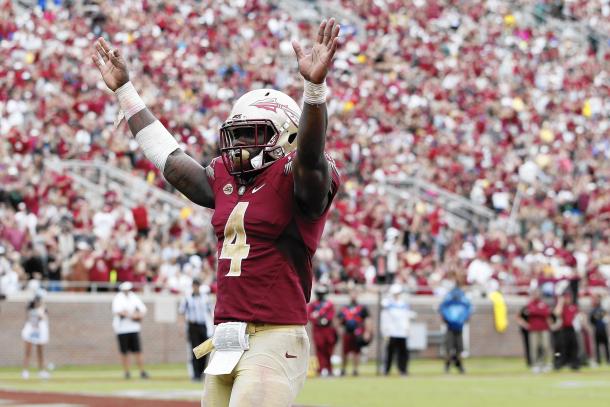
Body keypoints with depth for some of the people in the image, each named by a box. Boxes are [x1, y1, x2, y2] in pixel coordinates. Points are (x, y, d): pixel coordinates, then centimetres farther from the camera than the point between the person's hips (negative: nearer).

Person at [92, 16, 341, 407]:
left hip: (276, 340, -8)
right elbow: (168, 156, 27)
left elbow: (311, 155, -27)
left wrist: (315, 87, -44)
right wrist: (124, 89, 33)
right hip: (226, 341, 8)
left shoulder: (295, 180, -5)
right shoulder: (225, 179, 16)